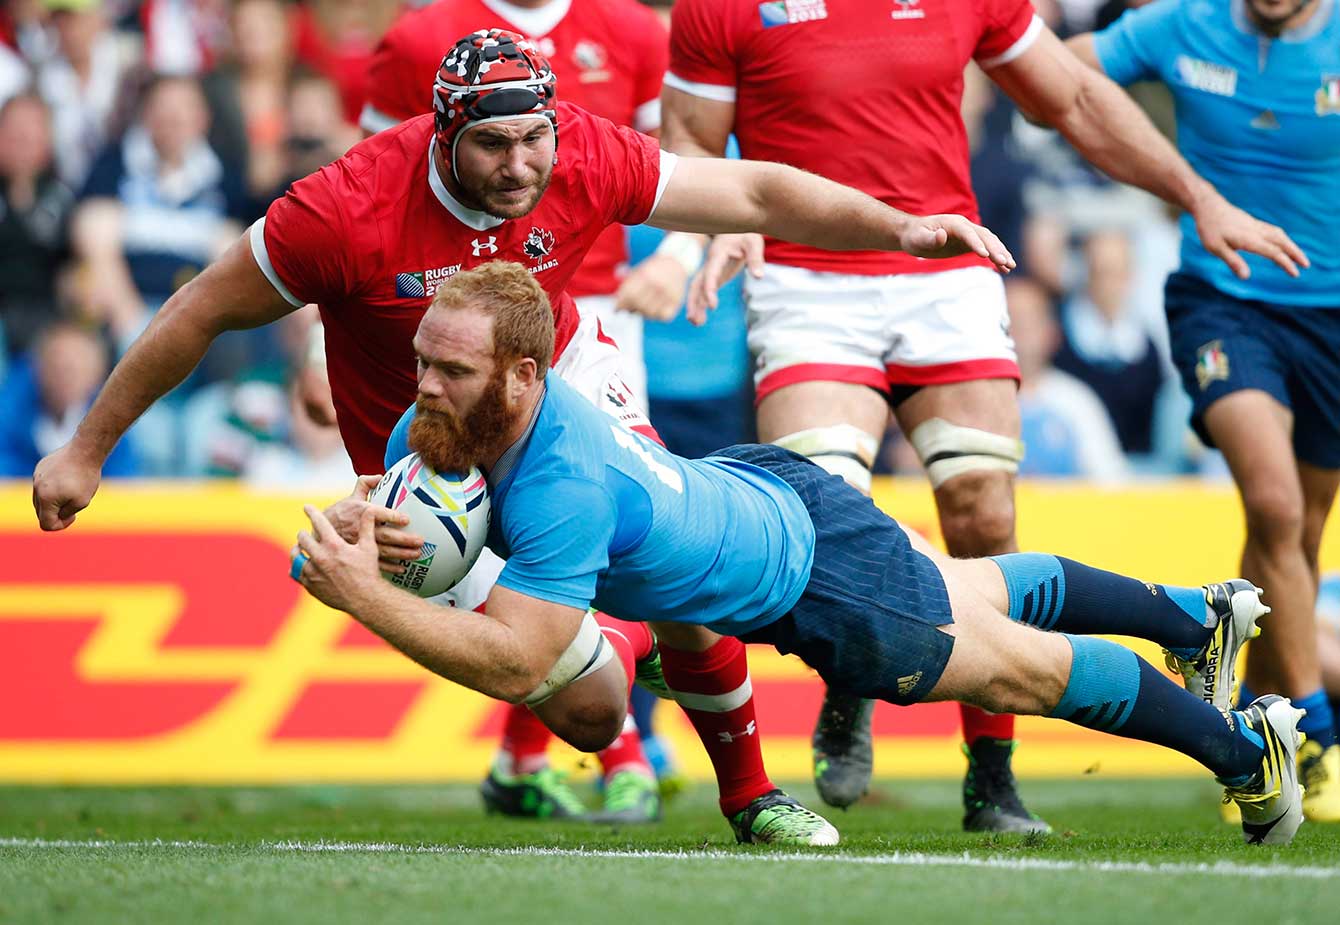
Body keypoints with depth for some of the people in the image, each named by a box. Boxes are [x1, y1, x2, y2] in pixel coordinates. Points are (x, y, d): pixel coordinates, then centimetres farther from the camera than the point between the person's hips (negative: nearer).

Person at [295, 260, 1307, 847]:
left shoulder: (566, 486, -43)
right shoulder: (440, 428, -21)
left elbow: (519, 662, -46)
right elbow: (375, 513, -7)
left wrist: (368, 598, -50)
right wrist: (349, 535, -31)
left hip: (822, 580, -8)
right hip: (751, 483, 8)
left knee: (1018, 665, 14)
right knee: (990, 590, 30)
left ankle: (1245, 746, 36)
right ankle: (1202, 614, 53)